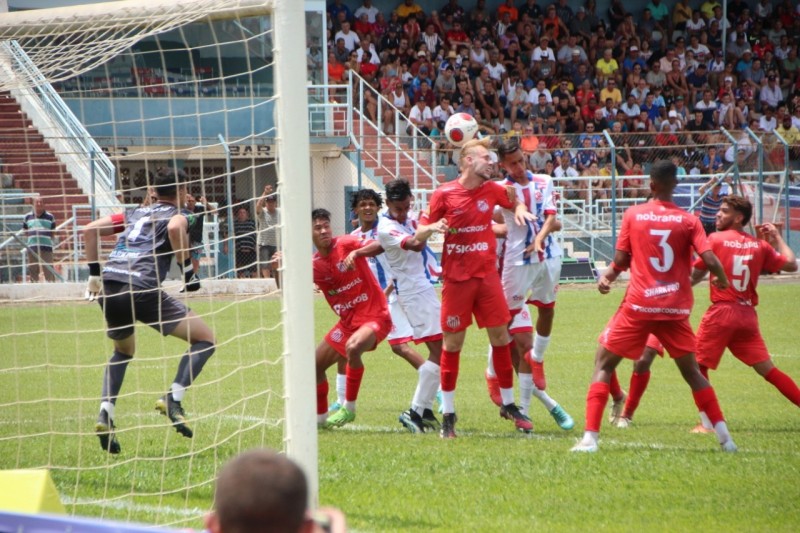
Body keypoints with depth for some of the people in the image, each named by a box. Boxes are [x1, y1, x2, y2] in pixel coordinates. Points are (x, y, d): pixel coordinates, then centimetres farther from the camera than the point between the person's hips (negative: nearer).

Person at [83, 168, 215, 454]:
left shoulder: (134, 214, 28)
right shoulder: (177, 215, 12)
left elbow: (90, 230, 21)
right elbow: (175, 228, -14)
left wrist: (94, 274, 24)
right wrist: (188, 271, -5)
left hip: (109, 288, 6)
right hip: (141, 289, -6)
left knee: (123, 351, 31)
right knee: (205, 339, 6)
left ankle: (105, 414, 9)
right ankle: (173, 398, -11)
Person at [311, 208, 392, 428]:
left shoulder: (345, 244, -11)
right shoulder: (313, 264, 3)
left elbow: (379, 247, -25)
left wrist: (356, 253, -42)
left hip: (374, 315, -7)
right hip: (347, 322, 7)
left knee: (353, 347, -36)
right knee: (315, 366, 10)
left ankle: (349, 408, -21)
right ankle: (320, 417, 31)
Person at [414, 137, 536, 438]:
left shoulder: (492, 190, 5)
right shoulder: (444, 194, -5)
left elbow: (515, 203, 25)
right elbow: (419, 235, -1)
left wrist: (519, 209, 2)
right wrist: (432, 227, -23)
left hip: (487, 275, 3)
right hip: (456, 278, -3)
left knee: (501, 336, 3)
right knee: (452, 342, -1)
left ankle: (509, 405, 17)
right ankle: (448, 415, 7)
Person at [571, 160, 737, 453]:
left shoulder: (633, 215, -3)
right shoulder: (688, 220, -2)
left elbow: (621, 261, -2)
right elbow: (709, 259, -9)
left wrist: (606, 277, 15)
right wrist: (721, 278, 10)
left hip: (638, 306, -2)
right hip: (675, 308, 2)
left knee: (603, 363, 7)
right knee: (691, 371, 18)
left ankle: (590, 437, -7)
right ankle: (724, 436, 13)